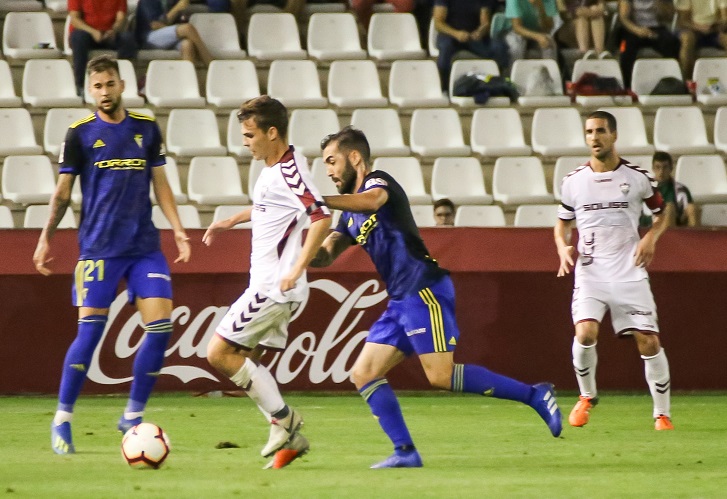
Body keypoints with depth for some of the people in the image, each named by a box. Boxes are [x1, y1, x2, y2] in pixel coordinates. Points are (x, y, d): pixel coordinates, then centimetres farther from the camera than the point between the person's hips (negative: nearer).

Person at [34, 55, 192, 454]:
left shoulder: (146, 128, 9)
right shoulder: (80, 134, 1)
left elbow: (159, 184, 14)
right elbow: (63, 191, 5)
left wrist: (178, 230, 6)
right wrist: (46, 238, 0)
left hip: (144, 245, 3)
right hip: (98, 248, -3)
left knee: (160, 326, -6)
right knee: (90, 330, -9)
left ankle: (133, 416, 8)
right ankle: (62, 420, 2)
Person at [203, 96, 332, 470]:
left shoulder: (289, 170, -18)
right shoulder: (275, 168, 12)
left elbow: (321, 217, -28)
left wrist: (297, 269, -28)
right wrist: (231, 221, 35)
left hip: (275, 285, -10)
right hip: (267, 285, 10)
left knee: (220, 353, -8)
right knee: (248, 361, 11)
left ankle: (282, 417, -2)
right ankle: (290, 438, 11)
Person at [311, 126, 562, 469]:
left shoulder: (378, 182, -5)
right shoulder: (351, 214, 22)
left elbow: (370, 200, -29)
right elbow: (323, 256, 20)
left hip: (424, 290, -10)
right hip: (401, 300, 10)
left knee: (441, 375, -17)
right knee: (364, 374, 3)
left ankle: (535, 396, -11)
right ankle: (405, 452, 0)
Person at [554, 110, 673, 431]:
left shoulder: (637, 178, 0)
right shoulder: (574, 181, 5)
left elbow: (661, 214, 13)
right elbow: (562, 223, 18)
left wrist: (651, 237, -7)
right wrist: (563, 247, -3)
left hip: (629, 272, -1)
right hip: (590, 273, 1)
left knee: (649, 341, -6)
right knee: (585, 333, -21)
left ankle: (662, 414, 8)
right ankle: (587, 396, 5)